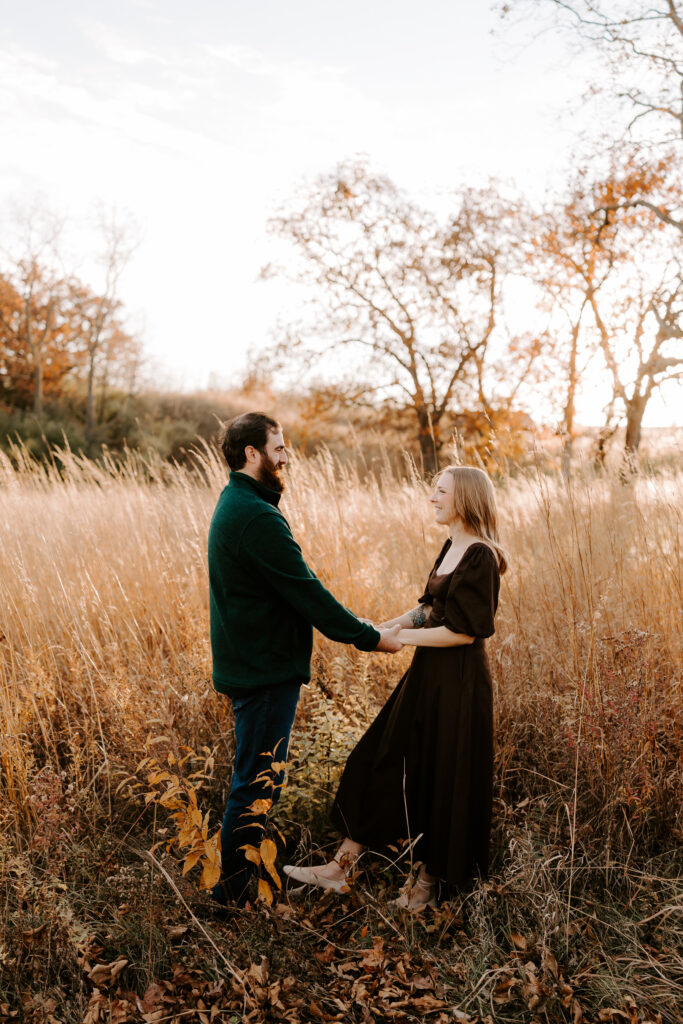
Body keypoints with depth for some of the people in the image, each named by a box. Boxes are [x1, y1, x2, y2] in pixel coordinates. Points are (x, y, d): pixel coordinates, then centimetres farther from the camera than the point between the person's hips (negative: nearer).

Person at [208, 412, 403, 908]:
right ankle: (231, 892, 14)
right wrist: (369, 637, -13)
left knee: (257, 777, 21)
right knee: (258, 782, 1)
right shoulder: (257, 517, -22)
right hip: (265, 669, -11)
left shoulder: (236, 504, 12)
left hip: (250, 661, 11)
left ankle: (239, 877, 35)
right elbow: (307, 592, -22)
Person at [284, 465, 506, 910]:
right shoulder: (451, 547, 9)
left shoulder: (480, 556, -17)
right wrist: (381, 627, 3)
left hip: (458, 684, -9)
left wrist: (399, 637, -16)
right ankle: (341, 867, 22)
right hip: (428, 676, 9)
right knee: (381, 762, 11)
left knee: (442, 778, 7)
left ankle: (428, 880, 29)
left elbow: (465, 631, -21)